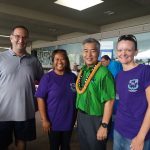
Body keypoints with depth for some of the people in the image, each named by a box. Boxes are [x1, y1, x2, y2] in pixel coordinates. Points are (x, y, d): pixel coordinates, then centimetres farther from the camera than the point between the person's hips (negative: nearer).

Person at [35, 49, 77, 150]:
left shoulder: (73, 77, -2)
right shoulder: (47, 78, -12)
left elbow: (78, 97, 6)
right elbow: (40, 99, -13)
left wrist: (77, 116, 6)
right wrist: (44, 120, -14)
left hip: (69, 120, 3)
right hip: (53, 122, -2)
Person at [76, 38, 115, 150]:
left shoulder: (103, 73, -21)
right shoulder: (82, 71, 3)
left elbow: (109, 101, -22)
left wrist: (104, 125, -21)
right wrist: (79, 114, 11)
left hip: (96, 119, -7)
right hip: (81, 117, 7)